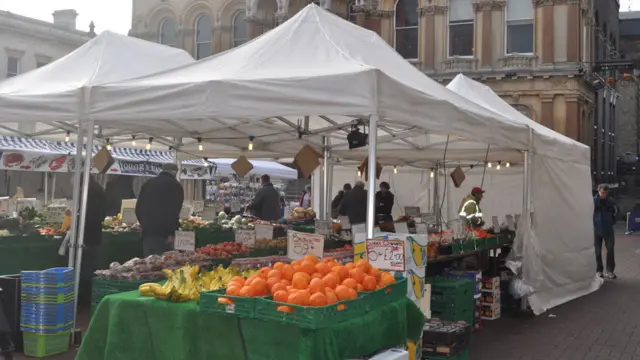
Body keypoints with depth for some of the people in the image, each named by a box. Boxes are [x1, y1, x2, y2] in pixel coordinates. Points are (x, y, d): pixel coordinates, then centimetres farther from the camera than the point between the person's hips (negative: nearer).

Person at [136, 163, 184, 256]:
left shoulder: (148, 183, 16)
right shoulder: (175, 186, -2)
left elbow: (138, 207, 18)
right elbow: (175, 211, -11)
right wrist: (171, 232, -10)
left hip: (147, 230, 6)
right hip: (163, 231, -6)